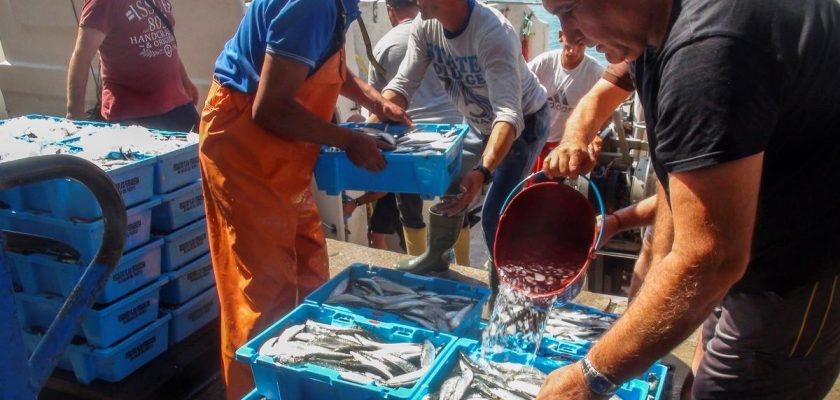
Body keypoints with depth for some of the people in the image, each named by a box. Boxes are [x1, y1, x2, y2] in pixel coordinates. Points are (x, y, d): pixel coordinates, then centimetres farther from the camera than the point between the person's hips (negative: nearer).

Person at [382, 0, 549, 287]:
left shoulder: (493, 33, -38)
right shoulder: (424, 25, -17)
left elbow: (508, 115, -47)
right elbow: (402, 84, -12)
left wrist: (483, 172, -62)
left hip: (523, 124, -7)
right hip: (479, 123, 7)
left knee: (494, 215, -14)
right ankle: (437, 258, 43)